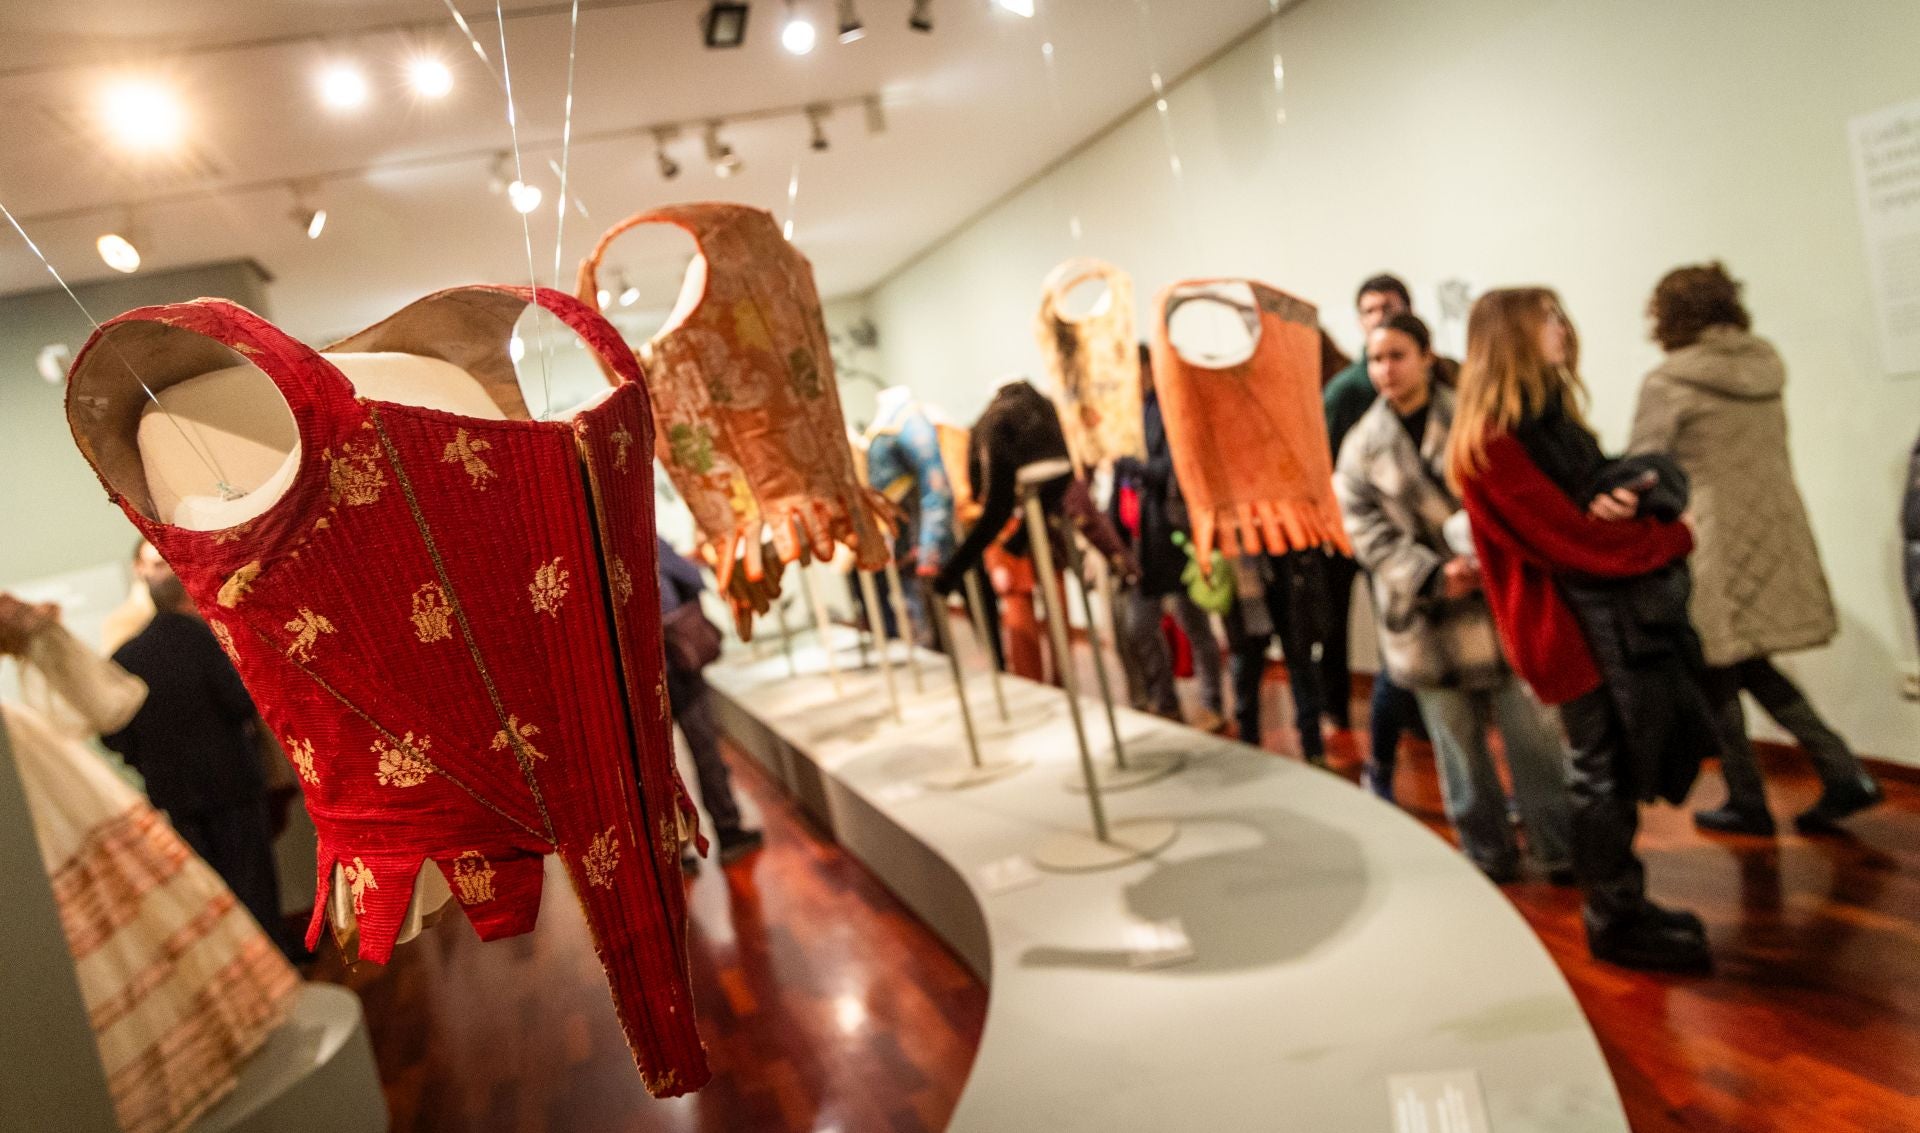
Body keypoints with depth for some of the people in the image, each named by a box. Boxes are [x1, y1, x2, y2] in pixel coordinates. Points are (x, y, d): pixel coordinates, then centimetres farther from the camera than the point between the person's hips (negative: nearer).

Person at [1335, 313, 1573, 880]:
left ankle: (1560, 850, 21)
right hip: (1427, 617, 1)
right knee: (1459, 744, 11)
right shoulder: (1362, 446, 4)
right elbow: (1367, 531, -4)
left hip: (1499, 600, -1)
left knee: (1532, 733, 4)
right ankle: (1488, 855, 27)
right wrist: (1432, 574, -17)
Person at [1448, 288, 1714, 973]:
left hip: (1615, 610, 9)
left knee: (1619, 768, 14)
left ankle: (1622, 908, 26)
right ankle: (1615, 923, 14)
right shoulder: (1491, 442, -17)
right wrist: (1670, 539, -9)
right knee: (1604, 774, 0)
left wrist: (1627, 494, -7)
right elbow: (1567, 538, -20)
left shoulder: (1548, 417, 15)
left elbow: (1597, 489, 16)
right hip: (1575, 622, -9)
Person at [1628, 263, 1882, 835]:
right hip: (1778, 531, 7)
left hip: (1715, 546, -6)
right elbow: (1772, 453, 14)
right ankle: (1843, 771, 12)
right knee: (1751, 665, 19)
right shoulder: (1764, 365, 8)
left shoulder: (1668, 382, -12)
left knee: (1718, 676, 7)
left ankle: (1747, 804, 17)